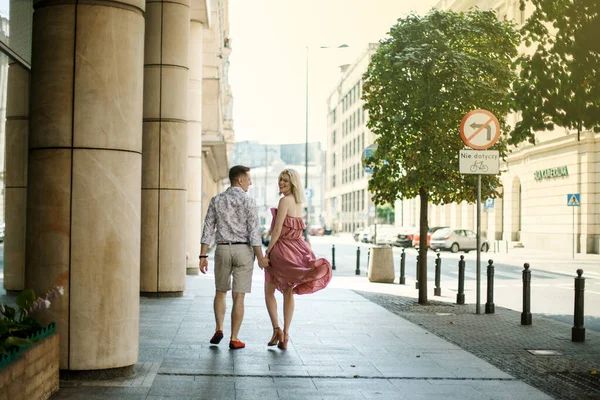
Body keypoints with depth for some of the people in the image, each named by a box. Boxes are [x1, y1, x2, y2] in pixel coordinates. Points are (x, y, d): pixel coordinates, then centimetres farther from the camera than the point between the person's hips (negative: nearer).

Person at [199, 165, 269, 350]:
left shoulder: (216, 200, 3)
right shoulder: (249, 202, -8)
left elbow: (208, 229, 1)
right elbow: (253, 232, -12)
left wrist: (203, 256, 3)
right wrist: (260, 258, -5)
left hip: (222, 250, 3)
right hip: (243, 251, -2)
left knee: (221, 291, 21)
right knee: (238, 297, 3)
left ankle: (219, 330, 9)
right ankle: (234, 339, 4)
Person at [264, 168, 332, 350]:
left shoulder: (284, 201, -15)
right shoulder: (298, 203, 11)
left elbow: (277, 230, -19)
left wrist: (267, 252, -14)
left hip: (281, 248, -7)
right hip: (296, 250, 7)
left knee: (269, 291, 9)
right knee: (289, 293, 11)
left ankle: (276, 329, -2)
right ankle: (285, 336, 12)